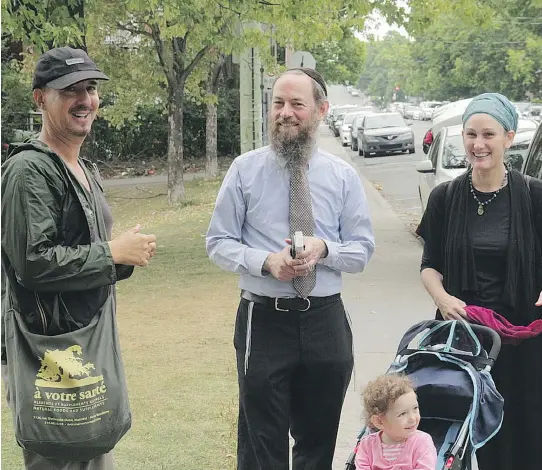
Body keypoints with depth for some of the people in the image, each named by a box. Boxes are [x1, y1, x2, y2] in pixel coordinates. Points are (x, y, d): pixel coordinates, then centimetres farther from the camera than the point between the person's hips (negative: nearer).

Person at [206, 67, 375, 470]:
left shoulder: (343, 176, 4)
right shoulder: (245, 170, -1)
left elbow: (363, 249, 5)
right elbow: (219, 243, 0)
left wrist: (323, 249, -17)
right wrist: (266, 261, -19)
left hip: (326, 320, 2)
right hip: (263, 320, -2)